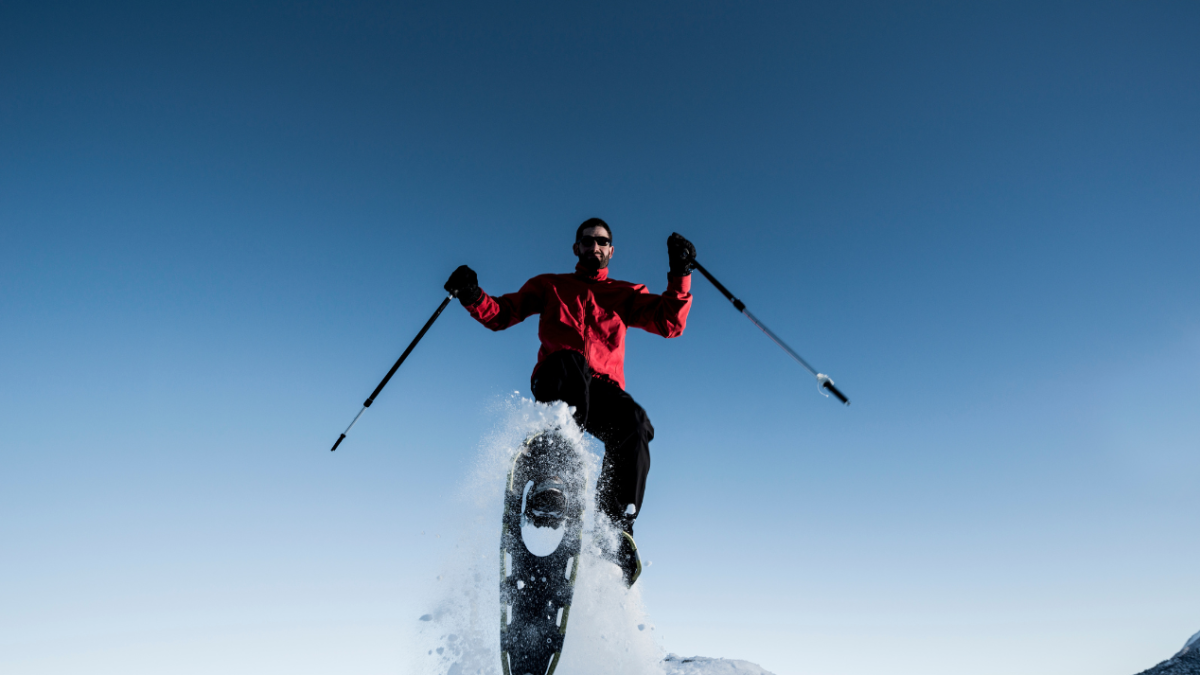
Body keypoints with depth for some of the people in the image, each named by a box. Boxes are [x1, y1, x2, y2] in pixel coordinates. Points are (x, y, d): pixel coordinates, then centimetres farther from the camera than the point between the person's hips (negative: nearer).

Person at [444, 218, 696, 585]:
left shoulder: (625, 294, 24)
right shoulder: (550, 286, 26)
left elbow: (670, 323, 8)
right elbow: (500, 314, 17)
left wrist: (680, 275, -7)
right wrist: (472, 297, -4)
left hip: (602, 390, 1)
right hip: (555, 384, -1)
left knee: (633, 424, -32)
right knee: (571, 362, -37)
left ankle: (617, 528, -26)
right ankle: (550, 478, -47)